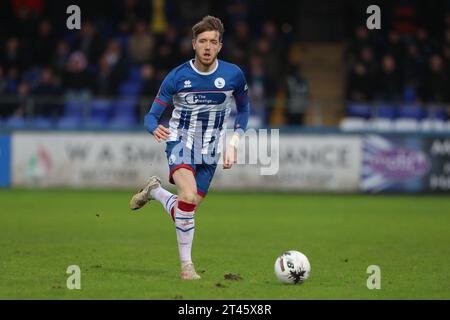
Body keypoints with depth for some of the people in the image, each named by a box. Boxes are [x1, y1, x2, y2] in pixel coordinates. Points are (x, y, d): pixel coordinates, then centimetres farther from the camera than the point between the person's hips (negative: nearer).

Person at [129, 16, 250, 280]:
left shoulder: (233, 75, -5)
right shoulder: (177, 77, -10)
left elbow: (243, 108, 14)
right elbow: (152, 116, -6)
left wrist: (234, 143, 3)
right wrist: (155, 128, -31)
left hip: (210, 153, 3)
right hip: (180, 142, -3)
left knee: (187, 212, 2)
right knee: (188, 196, -28)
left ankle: (155, 191, 34)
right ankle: (186, 265, -17)